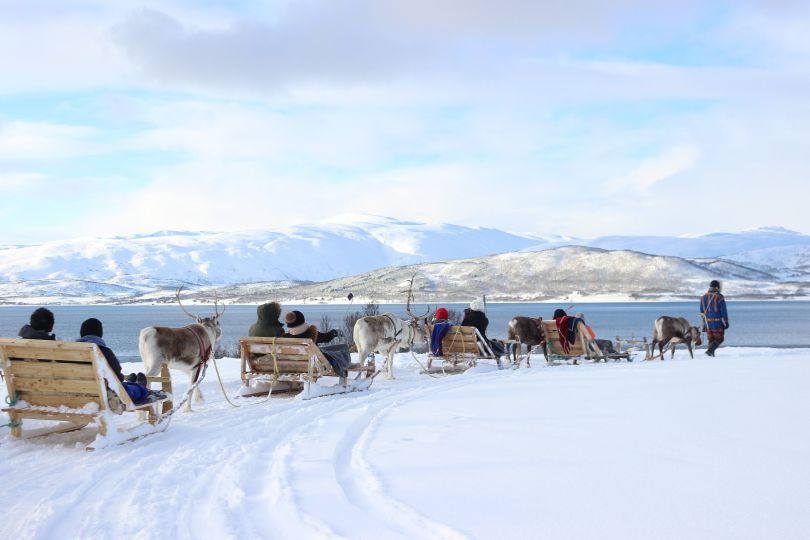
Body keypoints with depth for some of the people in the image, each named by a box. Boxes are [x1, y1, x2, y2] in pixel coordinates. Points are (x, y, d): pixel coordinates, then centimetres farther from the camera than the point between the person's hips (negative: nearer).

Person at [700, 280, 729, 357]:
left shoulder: (703, 297, 8)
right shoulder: (720, 297, -10)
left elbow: (702, 312, 14)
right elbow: (723, 311, -11)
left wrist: (704, 323, 20)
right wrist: (726, 322, -4)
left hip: (708, 322, 5)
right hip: (718, 323, -5)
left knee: (711, 339, 15)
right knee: (719, 339, 4)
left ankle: (711, 354, 10)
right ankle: (710, 350, -16)